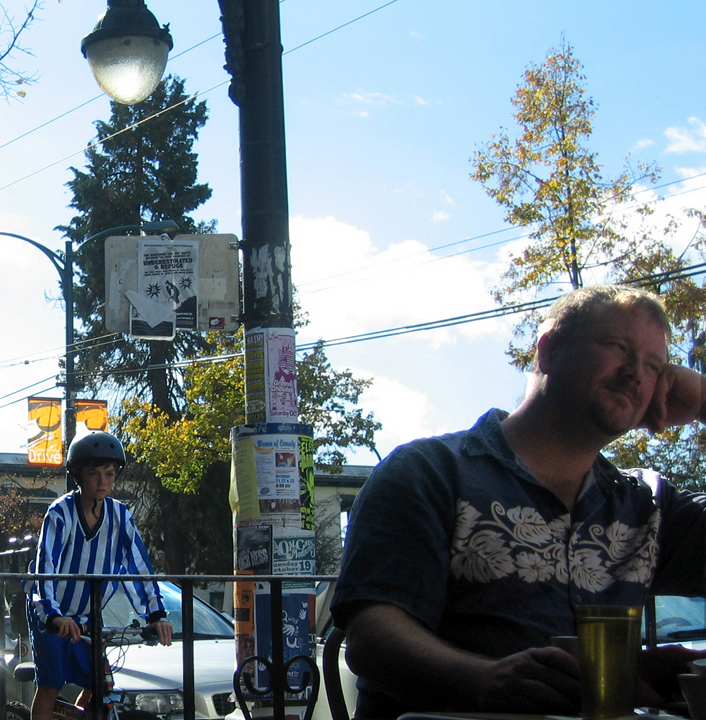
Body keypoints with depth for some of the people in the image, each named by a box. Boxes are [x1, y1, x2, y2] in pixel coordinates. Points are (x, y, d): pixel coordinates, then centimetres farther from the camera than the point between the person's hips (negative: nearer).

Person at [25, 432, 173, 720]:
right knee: (50, 686, -7)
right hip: (49, 614, -4)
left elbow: (139, 564, -12)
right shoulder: (61, 513, -19)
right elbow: (45, 566, -30)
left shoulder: (119, 515, -7)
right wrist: (54, 616, -44)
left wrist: (156, 614, -22)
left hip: (84, 618, 4)